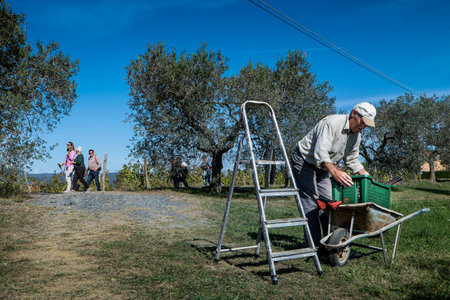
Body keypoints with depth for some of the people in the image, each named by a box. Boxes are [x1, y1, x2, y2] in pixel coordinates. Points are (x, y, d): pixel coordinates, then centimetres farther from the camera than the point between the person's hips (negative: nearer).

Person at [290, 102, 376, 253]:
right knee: (311, 202, -12)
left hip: (323, 168, 8)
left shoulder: (356, 136, 1)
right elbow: (321, 153, -39)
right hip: (304, 161, -8)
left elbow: (353, 161, 12)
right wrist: (335, 171, -54)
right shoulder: (332, 123, -27)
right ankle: (314, 246, -9)